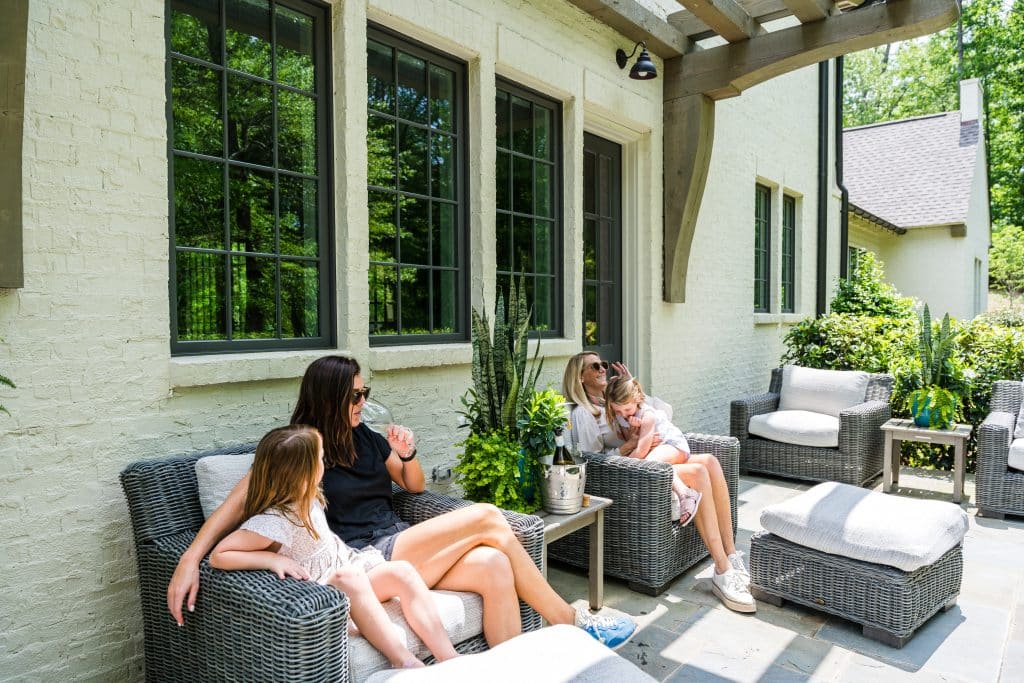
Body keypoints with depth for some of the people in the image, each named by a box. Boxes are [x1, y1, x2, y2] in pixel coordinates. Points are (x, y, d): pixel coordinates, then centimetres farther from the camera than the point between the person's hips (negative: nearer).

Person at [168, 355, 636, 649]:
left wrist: (407, 454, 0)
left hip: (399, 545, 7)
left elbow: (415, 486, 21)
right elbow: (239, 503, -11)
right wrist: (190, 559, -25)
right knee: (487, 518, -18)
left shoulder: (365, 439, 15)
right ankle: (571, 622, -5)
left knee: (494, 566, -22)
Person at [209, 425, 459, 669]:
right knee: (350, 577, -38)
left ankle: (450, 660, -20)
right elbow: (219, 556, -27)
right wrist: (274, 559, -32)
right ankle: (405, 663, -38)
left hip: (349, 564, 8)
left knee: (402, 572, -16)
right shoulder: (273, 521, -25)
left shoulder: (307, 496, -1)